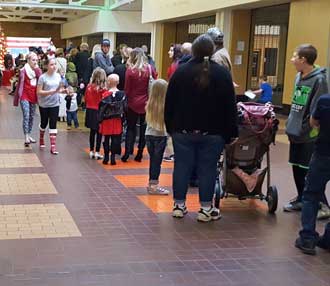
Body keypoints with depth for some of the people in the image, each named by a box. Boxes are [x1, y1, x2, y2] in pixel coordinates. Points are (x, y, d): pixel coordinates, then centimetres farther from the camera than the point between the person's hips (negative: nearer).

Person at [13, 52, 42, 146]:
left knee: (32, 117, 11)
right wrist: (18, 97, -9)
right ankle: (26, 137, -14)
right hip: (25, 96, -6)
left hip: (33, 96, 6)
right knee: (26, 116, -12)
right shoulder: (23, 70, -7)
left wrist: (37, 69, -11)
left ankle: (29, 135, 22)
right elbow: (20, 84, -7)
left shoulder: (37, 70, 8)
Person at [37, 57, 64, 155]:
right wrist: (52, 92, -26)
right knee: (44, 123, 15)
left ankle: (53, 146, -4)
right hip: (44, 105, -2)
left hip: (55, 104, 2)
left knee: (53, 125, -3)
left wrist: (63, 90, -11)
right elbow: (38, 92, -16)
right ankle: (41, 139, 42)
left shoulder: (58, 76, 0)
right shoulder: (43, 77, -14)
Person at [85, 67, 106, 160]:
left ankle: (91, 151, 21)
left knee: (92, 131, 15)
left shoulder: (89, 87, -4)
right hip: (99, 112, -5)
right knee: (99, 132, 6)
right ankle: (97, 152, 7)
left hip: (90, 111, 5)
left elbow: (86, 99, 6)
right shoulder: (103, 89, -18)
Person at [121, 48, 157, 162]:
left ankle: (127, 153, 2)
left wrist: (128, 98, 9)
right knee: (144, 128, 10)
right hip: (147, 103, 2)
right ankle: (139, 154, 12)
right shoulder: (150, 69, -5)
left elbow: (127, 89, -7)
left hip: (133, 103, -1)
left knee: (131, 128, 10)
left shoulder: (130, 70, -10)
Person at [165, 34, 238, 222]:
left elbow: (170, 102, 5)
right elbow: (230, 106, -4)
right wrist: (231, 132, 1)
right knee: (208, 169, 3)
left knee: (182, 166, 8)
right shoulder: (222, 73, -3)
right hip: (212, 131, -2)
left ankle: (179, 205, 15)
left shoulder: (181, 72, 1)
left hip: (183, 129, 2)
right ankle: (206, 208, 7)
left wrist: (170, 126, 12)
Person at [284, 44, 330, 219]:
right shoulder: (299, 77, 8)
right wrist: (290, 124, 13)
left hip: (309, 136, -8)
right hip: (295, 132, 8)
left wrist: (303, 130, -18)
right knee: (297, 168, 15)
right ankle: (302, 200, 30)